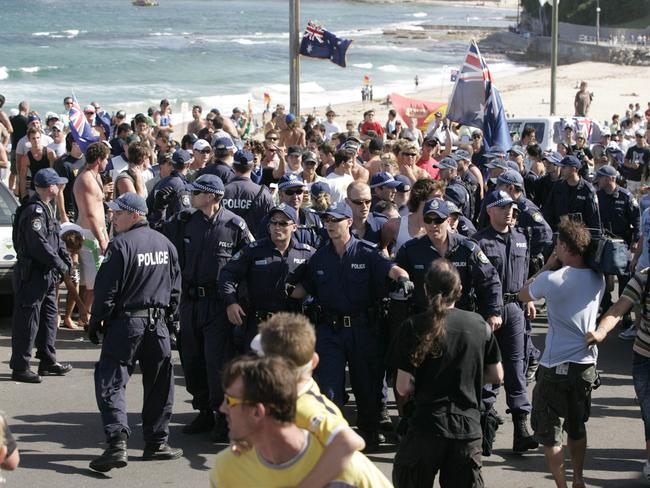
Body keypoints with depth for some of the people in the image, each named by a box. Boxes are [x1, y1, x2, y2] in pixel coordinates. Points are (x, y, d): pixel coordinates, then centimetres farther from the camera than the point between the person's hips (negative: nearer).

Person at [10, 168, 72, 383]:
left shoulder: (46, 208, 14)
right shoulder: (34, 210, -19)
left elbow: (55, 237, 21)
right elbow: (39, 244, -25)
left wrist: (65, 256, 4)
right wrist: (60, 265, -17)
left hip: (46, 275, 11)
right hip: (32, 274, -11)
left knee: (49, 316, 16)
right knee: (28, 321, -6)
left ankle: (48, 361, 25)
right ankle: (20, 367, -1)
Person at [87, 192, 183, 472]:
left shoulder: (121, 245, -13)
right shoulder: (165, 244, 8)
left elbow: (107, 289, -12)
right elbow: (175, 285, 15)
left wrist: (96, 320, -2)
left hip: (125, 323, -6)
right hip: (158, 323, 6)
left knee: (111, 383, -4)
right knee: (158, 384, 14)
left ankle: (117, 443, -16)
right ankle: (156, 443, 19)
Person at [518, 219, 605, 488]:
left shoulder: (553, 279, -17)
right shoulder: (598, 279, -2)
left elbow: (523, 294, 1)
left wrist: (547, 267, 6)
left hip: (556, 366, -6)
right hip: (587, 363, 6)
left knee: (548, 431, 6)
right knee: (577, 426, 22)